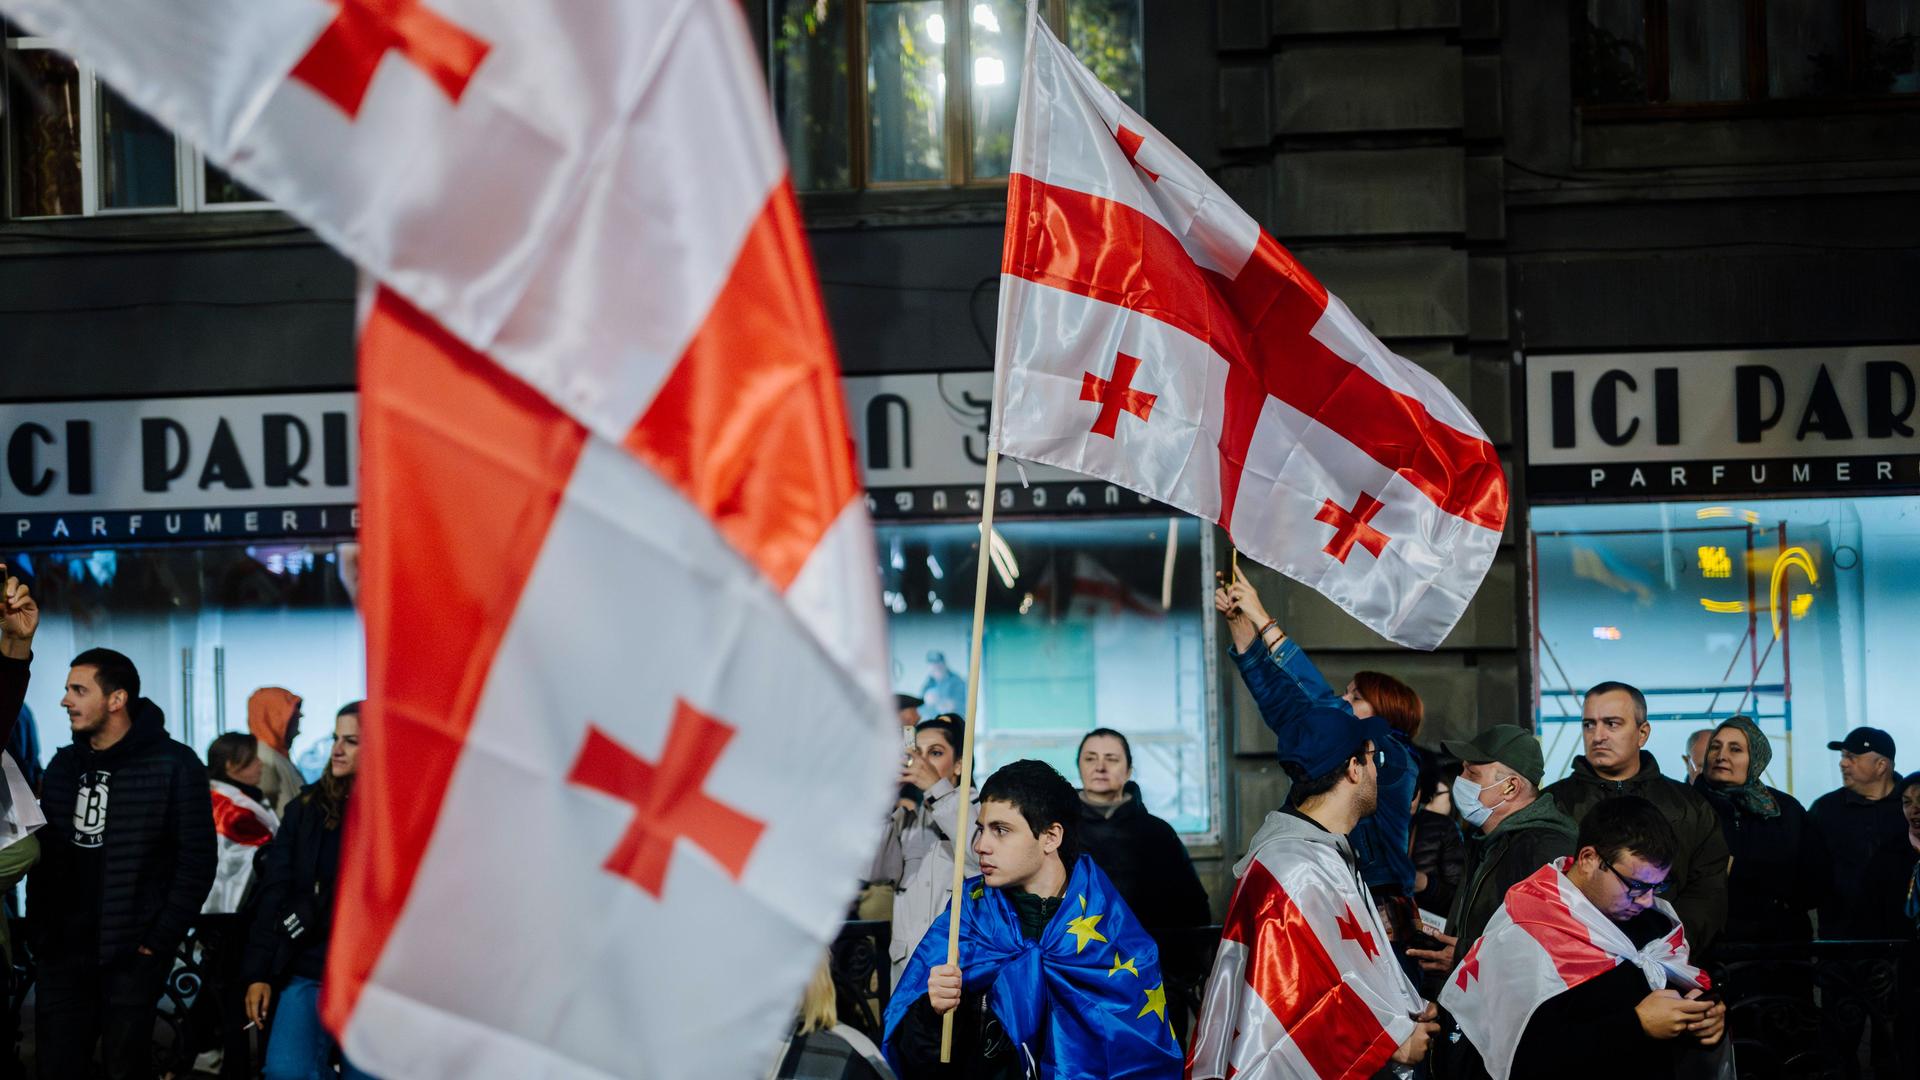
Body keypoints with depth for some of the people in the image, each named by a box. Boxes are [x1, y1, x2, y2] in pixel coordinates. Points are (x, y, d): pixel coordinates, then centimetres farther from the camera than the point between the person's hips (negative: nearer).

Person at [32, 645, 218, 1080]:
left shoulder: (174, 766, -6)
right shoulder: (63, 765, 12)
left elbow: (196, 862, -8)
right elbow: (45, 856, 14)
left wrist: (158, 941, -11)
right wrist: (40, 932, 4)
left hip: (130, 956, -5)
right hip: (62, 952, 5)